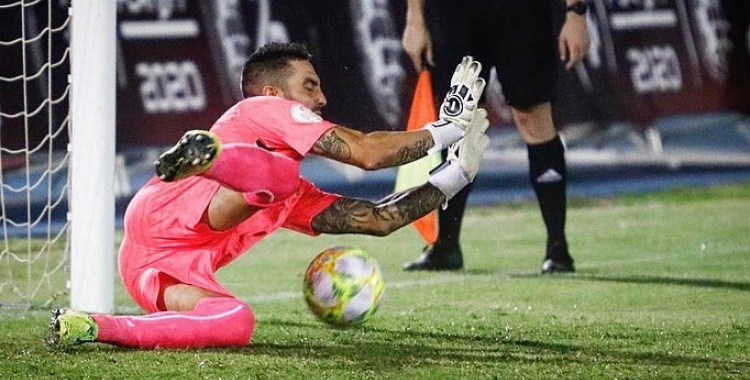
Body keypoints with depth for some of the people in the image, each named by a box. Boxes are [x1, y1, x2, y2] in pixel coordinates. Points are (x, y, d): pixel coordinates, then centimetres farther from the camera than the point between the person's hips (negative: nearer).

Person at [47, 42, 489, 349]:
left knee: (236, 325, -23)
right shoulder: (266, 109, 16)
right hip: (164, 213, -8)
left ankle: (93, 327, -26)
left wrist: (456, 173, 36)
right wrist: (440, 132, 19)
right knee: (280, 173, -24)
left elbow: (378, 218, 35)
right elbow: (367, 153, 5)